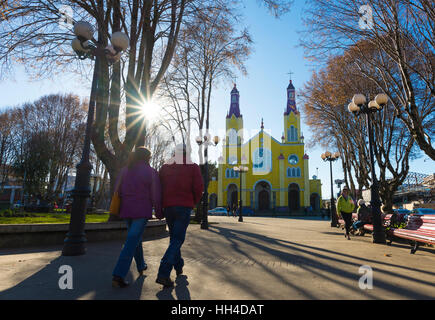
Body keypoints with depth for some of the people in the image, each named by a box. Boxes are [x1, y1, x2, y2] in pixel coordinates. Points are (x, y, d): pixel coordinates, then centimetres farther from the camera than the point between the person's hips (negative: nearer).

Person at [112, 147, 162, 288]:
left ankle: (141, 267, 37)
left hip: (126, 211, 6)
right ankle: (118, 276, -8)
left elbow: (118, 191, 9)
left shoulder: (124, 170, 7)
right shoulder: (151, 172, -7)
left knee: (136, 239, 21)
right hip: (142, 211, -6)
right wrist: (159, 213, 5)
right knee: (132, 243, -4)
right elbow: (156, 196, -7)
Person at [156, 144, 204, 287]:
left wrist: (160, 205, 14)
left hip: (167, 206, 4)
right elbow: (199, 187, -9)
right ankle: (163, 274, -12)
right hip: (185, 207, -4)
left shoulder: (165, 167, 9)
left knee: (173, 237, 20)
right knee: (178, 239, -2)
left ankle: (178, 266, 32)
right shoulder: (193, 167, 0)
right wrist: (194, 202, 7)